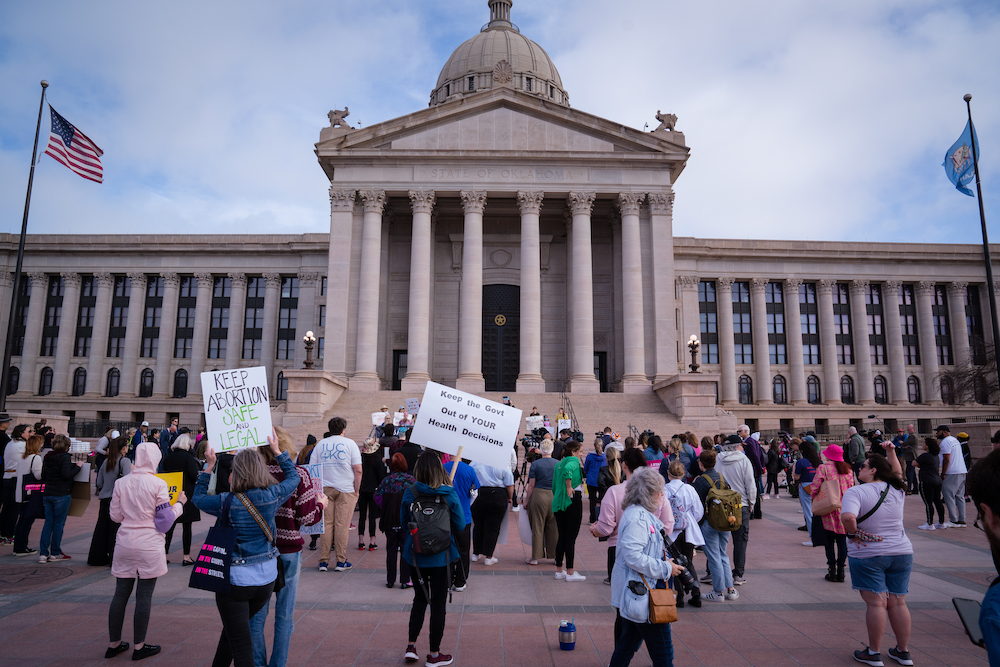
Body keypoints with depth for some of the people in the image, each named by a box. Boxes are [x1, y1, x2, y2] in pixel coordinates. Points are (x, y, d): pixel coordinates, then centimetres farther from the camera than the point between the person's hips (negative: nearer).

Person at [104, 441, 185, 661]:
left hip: (124, 542, 5)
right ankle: (139, 646, 14)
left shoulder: (121, 483, 1)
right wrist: (179, 503, 6)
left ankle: (114, 643, 25)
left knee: (121, 593, 14)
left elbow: (115, 516, 8)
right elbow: (165, 519, -10)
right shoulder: (158, 484, -13)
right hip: (149, 545, -5)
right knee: (144, 595, 5)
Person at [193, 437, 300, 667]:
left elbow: (197, 498, 3)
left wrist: (209, 466, 7)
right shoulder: (273, 496, -9)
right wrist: (277, 451, 20)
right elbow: (294, 476, 12)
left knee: (241, 643, 6)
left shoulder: (228, 502, -17)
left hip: (235, 580, -4)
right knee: (232, 630, 27)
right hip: (267, 578, 4)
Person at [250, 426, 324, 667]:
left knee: (257, 612, 15)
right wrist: (321, 504, 7)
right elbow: (307, 517, -12)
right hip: (288, 550, -2)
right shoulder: (298, 475, -12)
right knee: (284, 614, 12)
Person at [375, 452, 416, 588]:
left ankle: (390, 580, 16)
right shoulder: (411, 479, -7)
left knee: (391, 550, 12)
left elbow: (377, 496, -4)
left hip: (390, 520, 2)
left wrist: (385, 509, 5)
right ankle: (405, 580, 7)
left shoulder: (386, 480, 0)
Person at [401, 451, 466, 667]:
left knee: (420, 599, 22)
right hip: (440, 556, -2)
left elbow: (403, 522, 2)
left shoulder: (410, 493, -9)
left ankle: (411, 646, 23)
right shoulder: (449, 494, -14)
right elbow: (460, 526, -8)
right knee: (438, 603, 10)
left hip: (415, 555, 2)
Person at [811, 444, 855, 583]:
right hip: (845, 509, 4)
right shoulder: (848, 470, 4)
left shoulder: (823, 468, -10)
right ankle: (840, 571, 12)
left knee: (830, 541, 5)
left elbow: (814, 488, -11)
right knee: (842, 541, 9)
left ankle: (832, 571, 6)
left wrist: (816, 502, 6)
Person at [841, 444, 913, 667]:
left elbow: (848, 516, -31)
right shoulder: (896, 490, 3)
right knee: (897, 602, 13)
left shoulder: (855, 492, -15)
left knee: (876, 603, 0)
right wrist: (891, 452, 27)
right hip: (902, 553, 5)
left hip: (868, 555, -5)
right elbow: (897, 473, 26)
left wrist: (853, 533, -15)